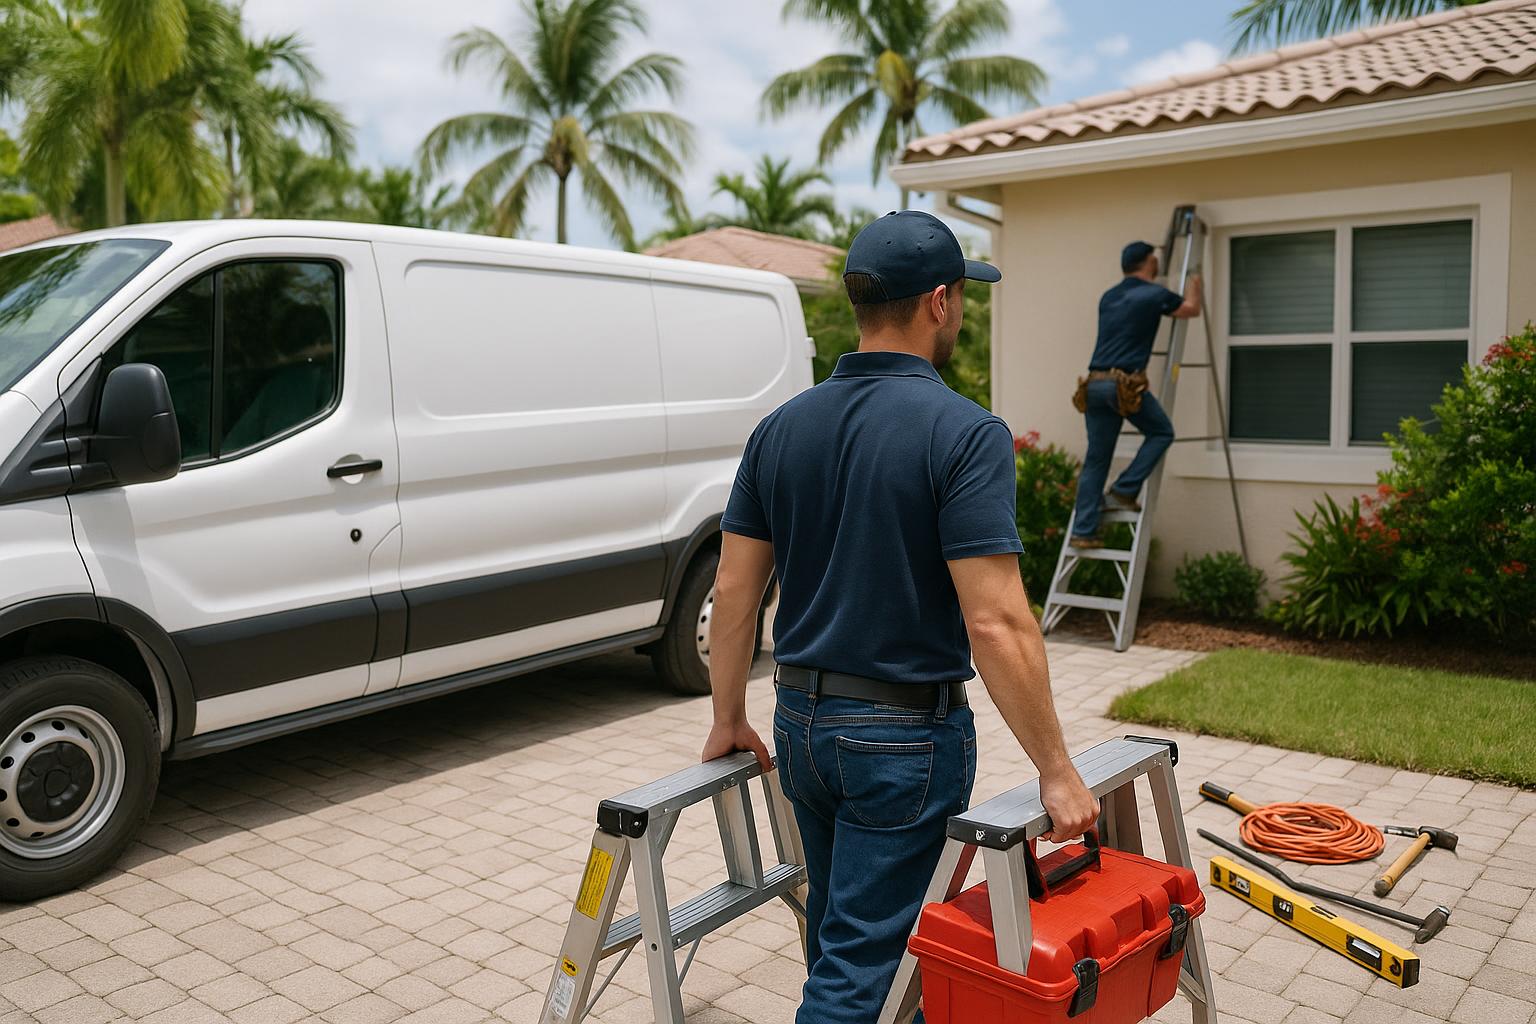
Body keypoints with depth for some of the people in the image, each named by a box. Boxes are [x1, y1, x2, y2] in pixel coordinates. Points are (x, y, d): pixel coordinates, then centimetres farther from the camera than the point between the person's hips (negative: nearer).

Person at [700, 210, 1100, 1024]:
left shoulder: (782, 427, 1)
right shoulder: (964, 434, -18)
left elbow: (733, 588, 3)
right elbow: (995, 623, -23)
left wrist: (729, 719, 14)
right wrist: (1056, 771, -13)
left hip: (802, 720, 6)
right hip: (905, 736, -6)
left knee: (840, 934, 25)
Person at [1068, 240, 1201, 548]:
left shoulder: (1108, 297, 20)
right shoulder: (1154, 294, 2)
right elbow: (1191, 309, 21)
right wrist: (1194, 284, 43)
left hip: (1095, 384, 6)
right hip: (1125, 384, -6)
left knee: (1095, 460, 8)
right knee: (1161, 432, 17)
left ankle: (1083, 532, 5)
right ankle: (1124, 491, 6)